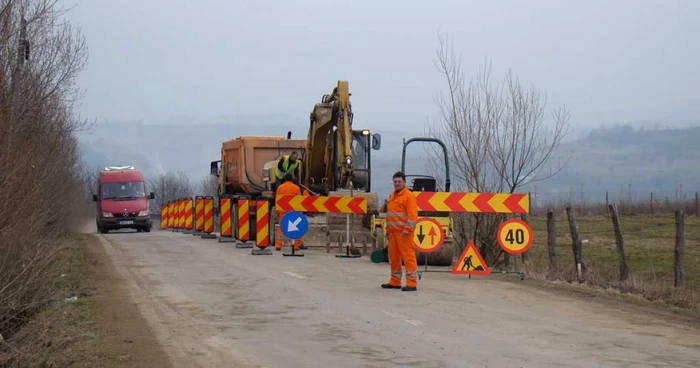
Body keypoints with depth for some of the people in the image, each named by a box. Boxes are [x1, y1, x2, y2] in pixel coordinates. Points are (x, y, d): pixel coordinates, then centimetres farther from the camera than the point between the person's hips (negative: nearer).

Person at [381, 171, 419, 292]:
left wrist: (407, 229, -22)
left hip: (403, 232, -9)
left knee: (408, 256, -9)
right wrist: (388, 228, 21)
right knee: (394, 256, 12)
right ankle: (395, 282, 21)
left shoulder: (408, 195, -7)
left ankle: (412, 283, -10)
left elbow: (412, 214, -15)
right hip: (393, 232, 9)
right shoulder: (392, 196, 20)